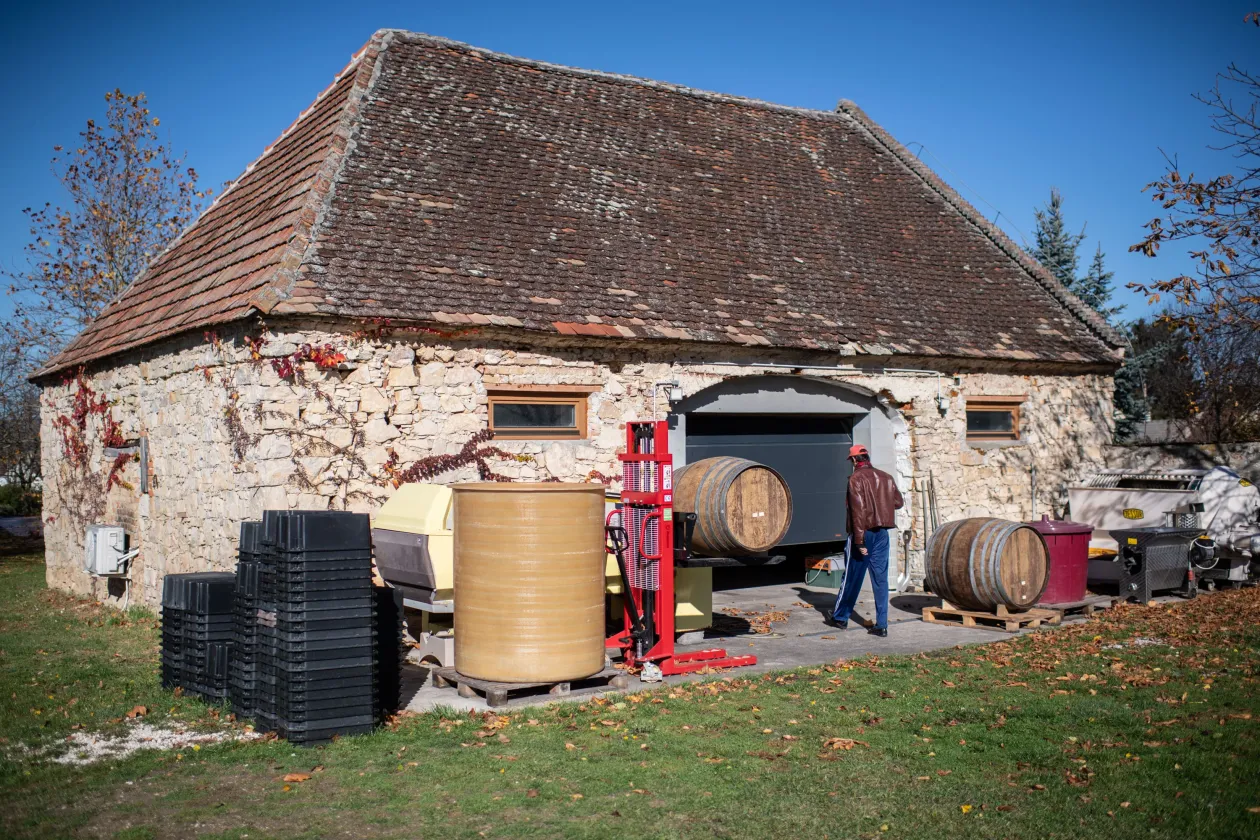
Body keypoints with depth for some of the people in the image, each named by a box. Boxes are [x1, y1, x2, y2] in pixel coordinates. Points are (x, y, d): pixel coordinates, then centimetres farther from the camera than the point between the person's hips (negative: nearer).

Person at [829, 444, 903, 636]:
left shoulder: (856, 479, -11)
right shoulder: (886, 477, 6)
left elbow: (858, 510, -17)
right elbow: (898, 502, 14)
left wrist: (859, 540, -16)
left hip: (863, 533, -5)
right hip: (882, 534, 5)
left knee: (852, 577, 7)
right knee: (880, 579, 6)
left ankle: (840, 617, 22)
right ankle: (881, 625, 4)